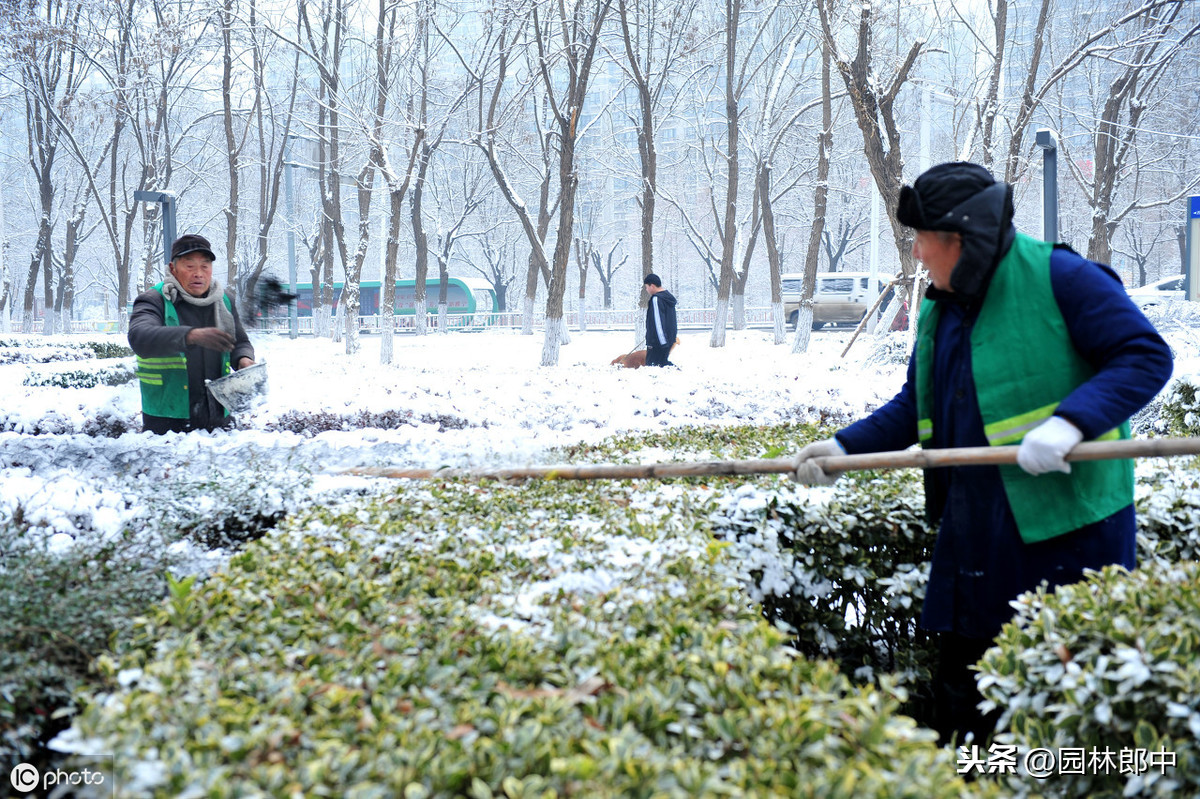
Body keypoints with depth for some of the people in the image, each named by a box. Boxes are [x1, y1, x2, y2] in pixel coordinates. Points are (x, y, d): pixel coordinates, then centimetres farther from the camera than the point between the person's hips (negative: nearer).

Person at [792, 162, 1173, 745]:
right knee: (960, 684, 14)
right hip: (976, 528, 8)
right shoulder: (940, 310, 13)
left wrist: (1071, 421, -28)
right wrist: (844, 448, 9)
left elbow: (1146, 356, -15)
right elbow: (916, 407, 21)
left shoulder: (1061, 278, -11)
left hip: (1069, 521, -8)